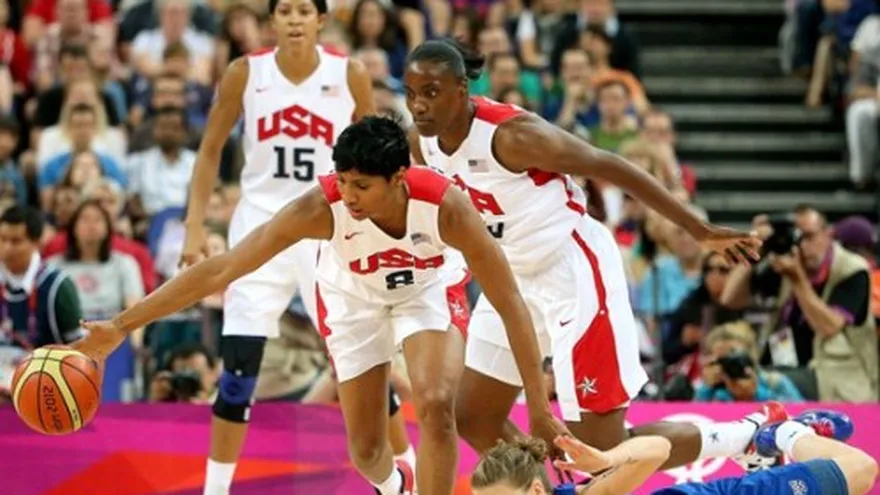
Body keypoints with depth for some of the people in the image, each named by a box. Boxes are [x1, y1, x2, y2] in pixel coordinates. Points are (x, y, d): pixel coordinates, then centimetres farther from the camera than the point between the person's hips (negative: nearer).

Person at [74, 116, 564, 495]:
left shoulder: (445, 205, -38)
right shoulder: (322, 207, -38)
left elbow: (510, 302, -29)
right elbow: (223, 268, -36)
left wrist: (540, 408, -29)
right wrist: (121, 326, -39)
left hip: (429, 289, -1)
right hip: (354, 296, 1)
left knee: (436, 404, -25)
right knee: (366, 448, 6)